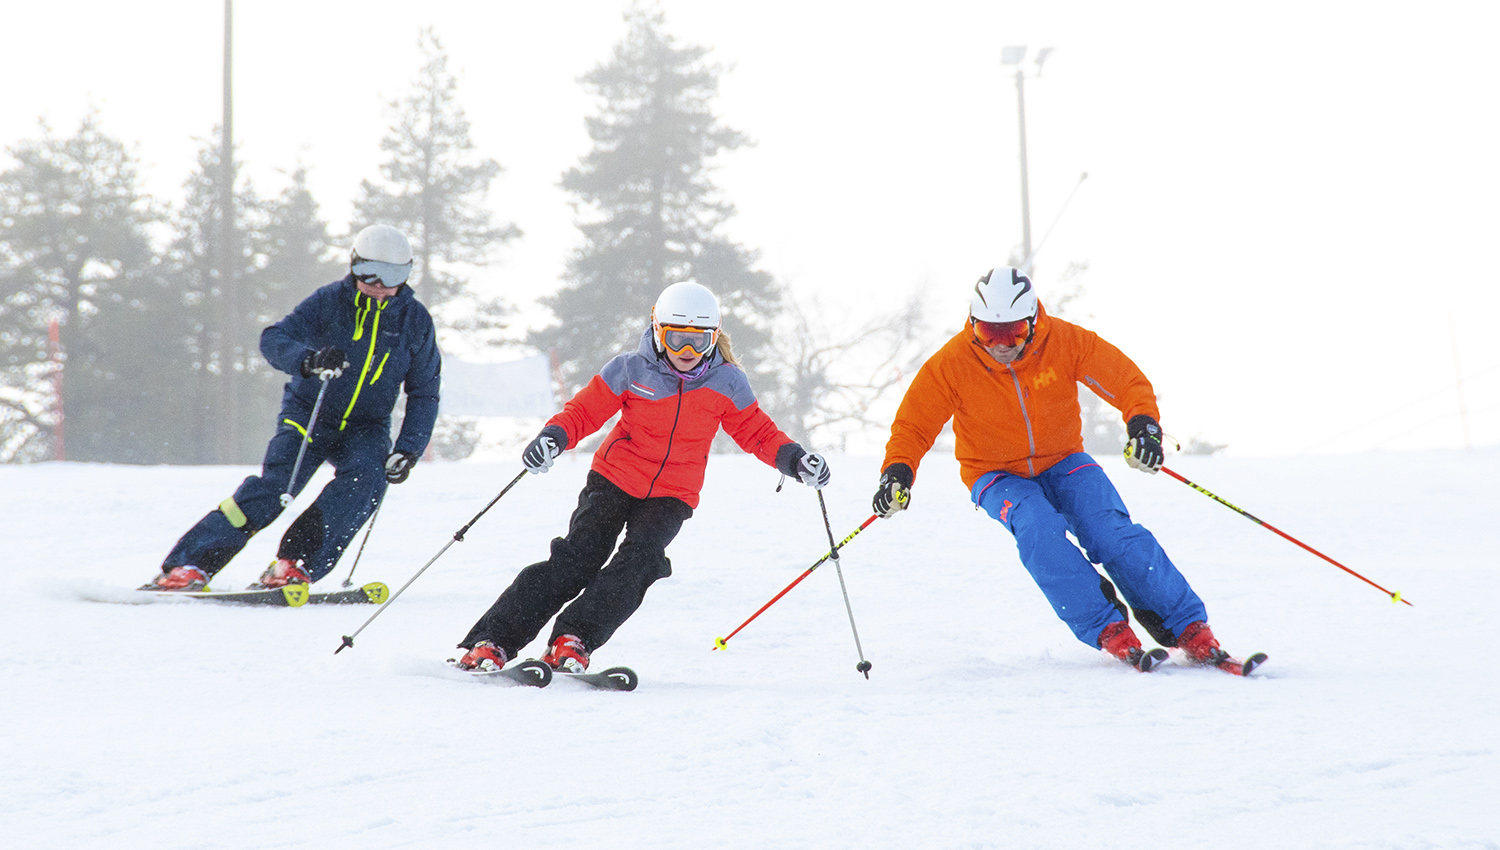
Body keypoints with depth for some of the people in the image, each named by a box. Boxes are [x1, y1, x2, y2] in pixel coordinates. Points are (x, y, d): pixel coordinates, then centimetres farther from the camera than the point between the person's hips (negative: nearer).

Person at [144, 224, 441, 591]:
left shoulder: (415, 320, -3)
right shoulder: (330, 300, -9)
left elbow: (424, 392, 4)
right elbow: (274, 339, -18)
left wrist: (408, 450, -8)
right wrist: (309, 360, -40)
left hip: (365, 426, 2)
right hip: (308, 413, -2)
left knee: (366, 478, -29)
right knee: (276, 483, -22)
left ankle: (294, 565, -29)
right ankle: (189, 565, -21)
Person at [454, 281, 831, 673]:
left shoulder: (727, 382, -4)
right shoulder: (631, 369, -8)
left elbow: (757, 431, 6)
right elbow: (585, 410, -2)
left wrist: (793, 458, -10)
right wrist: (553, 437, -21)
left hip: (672, 495, 2)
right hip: (615, 479, -1)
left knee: (639, 561, -24)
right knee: (577, 559, -14)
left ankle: (572, 641, -23)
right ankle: (492, 641, -12)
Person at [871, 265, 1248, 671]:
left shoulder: (1065, 342, -17)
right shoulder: (951, 364, -19)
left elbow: (1127, 382, -12)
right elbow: (913, 425, -10)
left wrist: (1143, 423, -33)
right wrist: (898, 471, -30)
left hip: (1061, 463, 1)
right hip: (997, 476, -1)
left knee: (1112, 532, -22)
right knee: (1040, 529, -32)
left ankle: (1189, 628, -15)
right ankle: (1108, 631, -27)